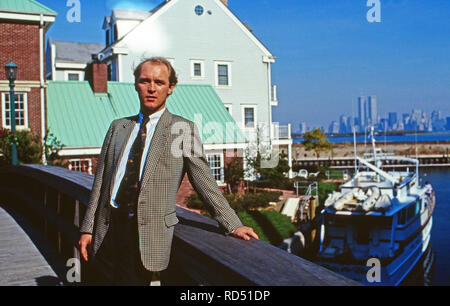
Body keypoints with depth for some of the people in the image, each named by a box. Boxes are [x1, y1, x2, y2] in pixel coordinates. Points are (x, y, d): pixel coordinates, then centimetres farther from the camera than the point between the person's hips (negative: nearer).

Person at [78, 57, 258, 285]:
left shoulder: (182, 129, 0)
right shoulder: (117, 127, 13)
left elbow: (204, 182, -2)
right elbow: (100, 181, 14)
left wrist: (233, 225, -7)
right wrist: (87, 228, 11)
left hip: (148, 234, -4)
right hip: (109, 228, 4)